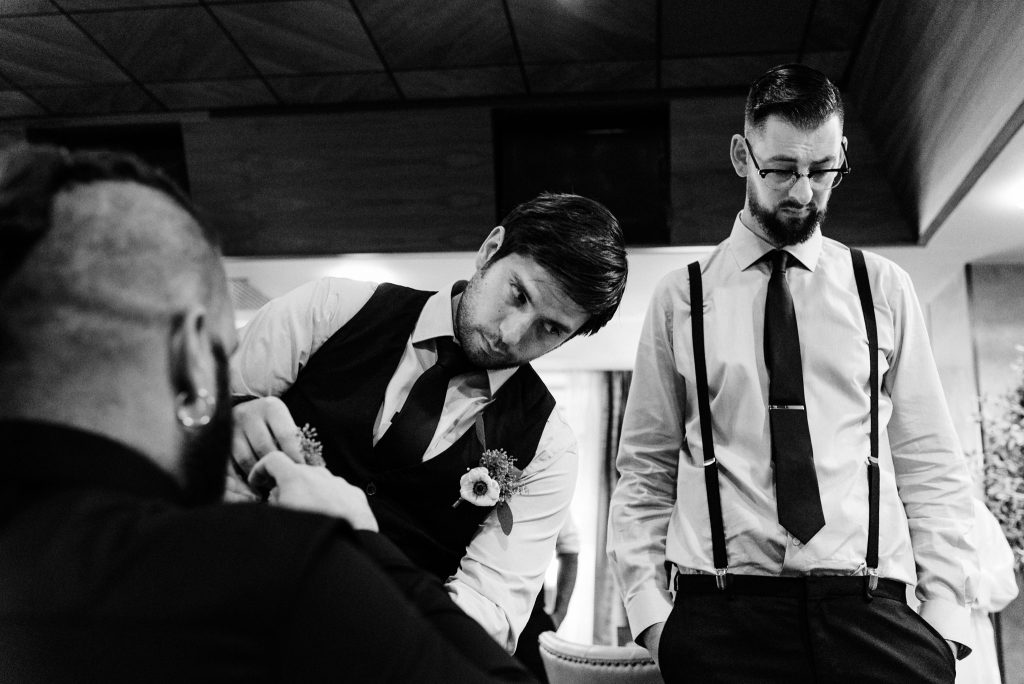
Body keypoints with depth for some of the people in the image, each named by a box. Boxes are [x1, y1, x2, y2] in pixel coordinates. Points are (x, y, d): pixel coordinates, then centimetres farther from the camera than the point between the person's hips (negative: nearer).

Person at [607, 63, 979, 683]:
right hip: (721, 616, -1)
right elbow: (645, 472, 7)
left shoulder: (885, 290, 10)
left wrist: (947, 609, -1)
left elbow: (930, 464, 8)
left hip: (871, 610, 2)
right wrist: (648, 607, -3)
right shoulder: (680, 298, 7)